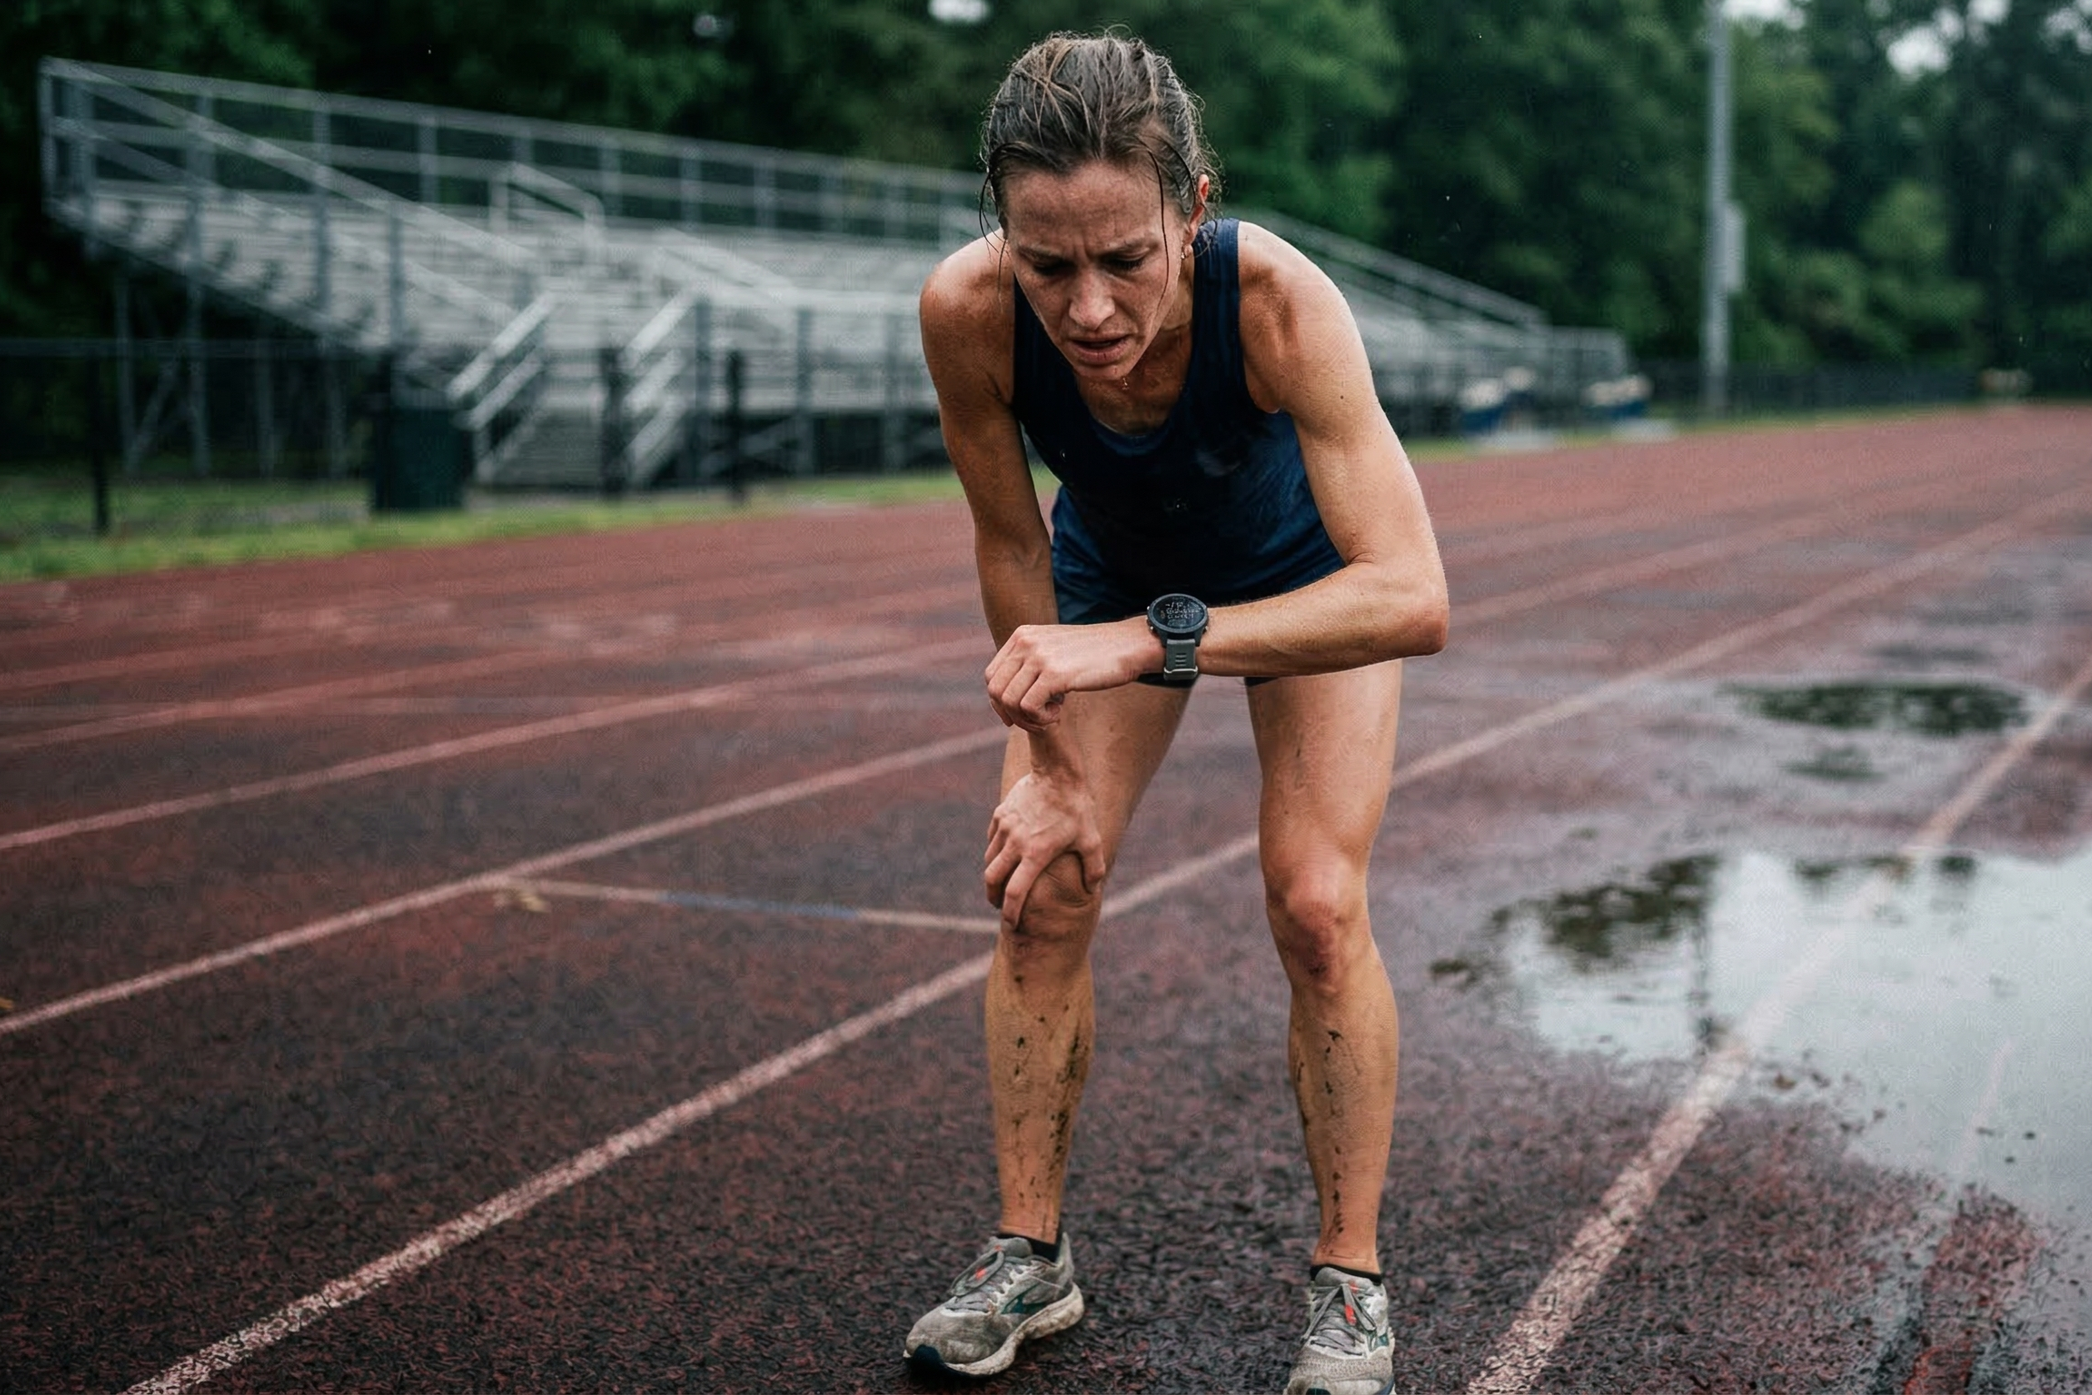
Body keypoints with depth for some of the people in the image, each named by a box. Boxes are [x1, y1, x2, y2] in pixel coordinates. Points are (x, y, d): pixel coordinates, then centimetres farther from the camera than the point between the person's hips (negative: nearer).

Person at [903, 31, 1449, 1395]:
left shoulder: (1278, 298, -42)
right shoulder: (966, 311, -35)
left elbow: (1413, 598, -49)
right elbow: (1010, 542, -17)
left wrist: (1145, 642, -56)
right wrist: (1051, 759, -12)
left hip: (1306, 578, -2)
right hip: (1117, 564, 3)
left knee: (1316, 907, -11)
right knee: (1041, 887, -4)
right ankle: (1031, 1256, 13)